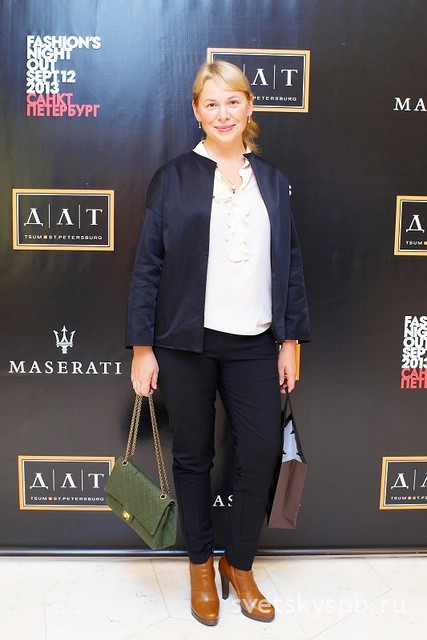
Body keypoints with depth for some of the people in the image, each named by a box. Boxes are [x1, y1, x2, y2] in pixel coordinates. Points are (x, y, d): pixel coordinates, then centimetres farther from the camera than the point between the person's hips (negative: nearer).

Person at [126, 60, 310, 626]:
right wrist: (142, 348, -5)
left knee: (262, 453, 3)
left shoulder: (272, 180, 9)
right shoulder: (173, 178, 0)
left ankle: (240, 565, 27)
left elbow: (290, 264, 10)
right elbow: (148, 266, -2)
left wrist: (291, 340, 6)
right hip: (187, 343, -2)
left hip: (255, 344, 3)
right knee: (194, 456, 9)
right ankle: (201, 565, 31)